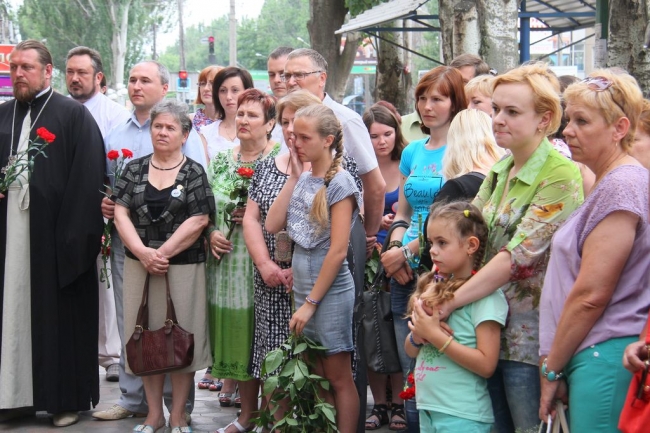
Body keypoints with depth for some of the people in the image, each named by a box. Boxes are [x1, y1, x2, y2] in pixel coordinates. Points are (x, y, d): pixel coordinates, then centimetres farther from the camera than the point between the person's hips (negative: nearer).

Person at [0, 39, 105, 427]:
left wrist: (77, 234, -14)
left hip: (56, 234, -5)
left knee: (61, 317, 1)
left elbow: (88, 178, -8)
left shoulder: (74, 115, -3)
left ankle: (68, 398, 11)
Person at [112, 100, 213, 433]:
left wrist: (163, 253, -14)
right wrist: (143, 252, -13)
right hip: (139, 265, 3)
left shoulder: (194, 173, 0)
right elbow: (121, 214, 0)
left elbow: (198, 221, -8)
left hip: (183, 266, -3)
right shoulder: (135, 169, 8)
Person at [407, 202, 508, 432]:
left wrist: (436, 335, -19)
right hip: (427, 409, 6)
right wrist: (417, 337, -8)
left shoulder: (485, 294, -12)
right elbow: (411, 351, 14)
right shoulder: (433, 287, 7)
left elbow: (486, 365, -18)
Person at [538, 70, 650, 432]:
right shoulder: (606, 184, 19)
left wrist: (551, 369, -8)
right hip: (591, 358, 10)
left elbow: (591, 295, -16)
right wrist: (555, 363, 17)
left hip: (604, 361, -10)